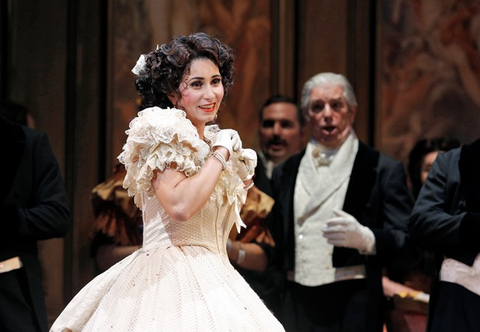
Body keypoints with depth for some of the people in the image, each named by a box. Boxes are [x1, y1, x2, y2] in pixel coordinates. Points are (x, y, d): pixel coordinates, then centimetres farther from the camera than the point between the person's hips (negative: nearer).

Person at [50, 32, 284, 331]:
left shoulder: (213, 141, 17)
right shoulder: (164, 134, -7)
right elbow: (180, 206, -23)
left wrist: (239, 186, 13)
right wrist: (220, 154, -12)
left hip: (213, 277, 8)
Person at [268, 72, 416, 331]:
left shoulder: (384, 171, 3)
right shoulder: (285, 174, 16)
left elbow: (408, 244, -3)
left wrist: (365, 238, -20)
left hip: (353, 309, -3)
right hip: (296, 308, 4)